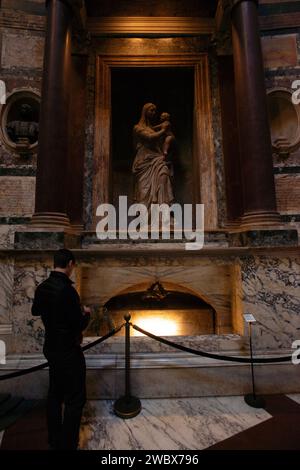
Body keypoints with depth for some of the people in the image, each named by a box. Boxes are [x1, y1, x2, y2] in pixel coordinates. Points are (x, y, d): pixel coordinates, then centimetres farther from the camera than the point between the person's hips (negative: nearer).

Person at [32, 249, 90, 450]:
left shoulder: (42, 287, -3)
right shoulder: (67, 290, -29)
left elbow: (35, 311, 17)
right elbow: (79, 325, -25)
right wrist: (86, 313, -6)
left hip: (51, 348, 9)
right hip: (68, 351, -8)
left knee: (55, 393, 23)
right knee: (75, 398, 8)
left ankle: (54, 439, 39)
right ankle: (67, 444, 20)